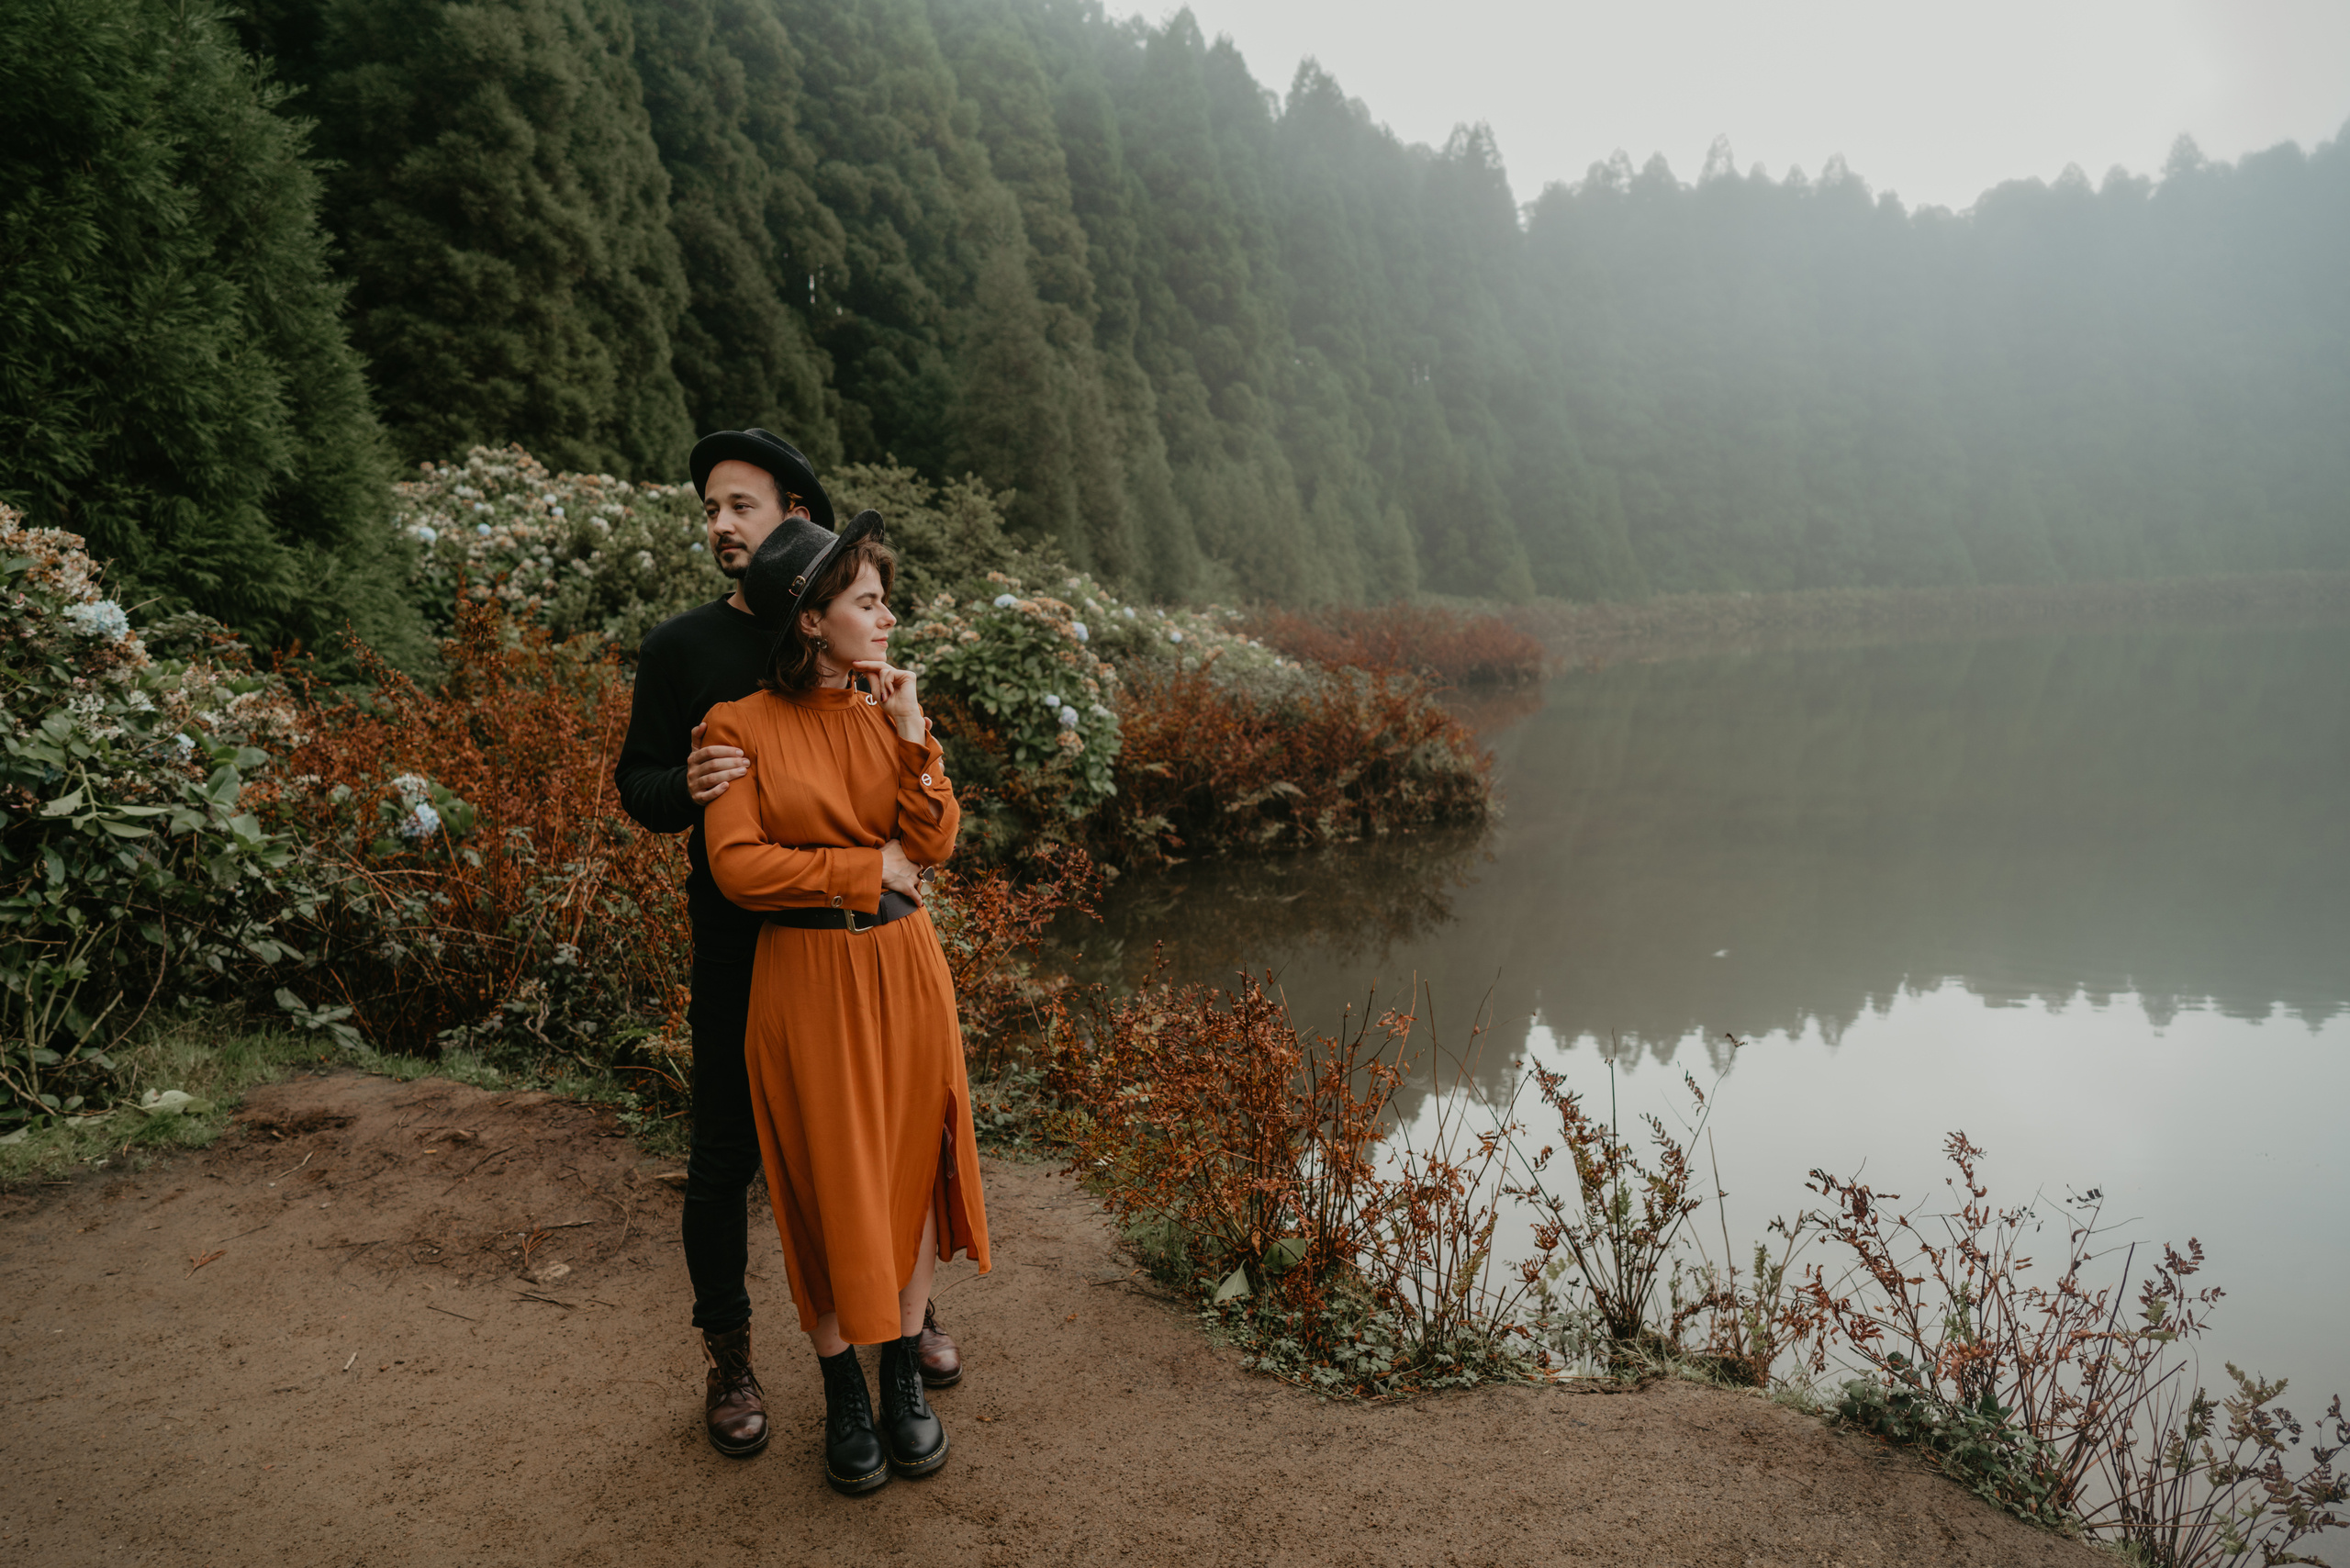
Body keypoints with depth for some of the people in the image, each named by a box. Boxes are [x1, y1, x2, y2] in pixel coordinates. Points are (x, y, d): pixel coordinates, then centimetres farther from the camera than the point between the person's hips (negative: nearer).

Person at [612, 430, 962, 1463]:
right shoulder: (679, 648, -1)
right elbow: (638, 787, -1)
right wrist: (687, 786, -22)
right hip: (740, 941, -2)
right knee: (727, 1151, 6)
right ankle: (727, 1357, 25)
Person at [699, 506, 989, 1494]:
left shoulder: (892, 714, 5)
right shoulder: (741, 726, -7)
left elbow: (934, 845, -2)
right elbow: (737, 865, -14)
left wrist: (913, 741, -14)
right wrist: (868, 868, -11)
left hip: (904, 970, 4)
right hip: (805, 978, -4)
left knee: (911, 1169, 10)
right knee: (824, 1185, 6)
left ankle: (904, 1377, 27)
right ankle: (842, 1394, 24)